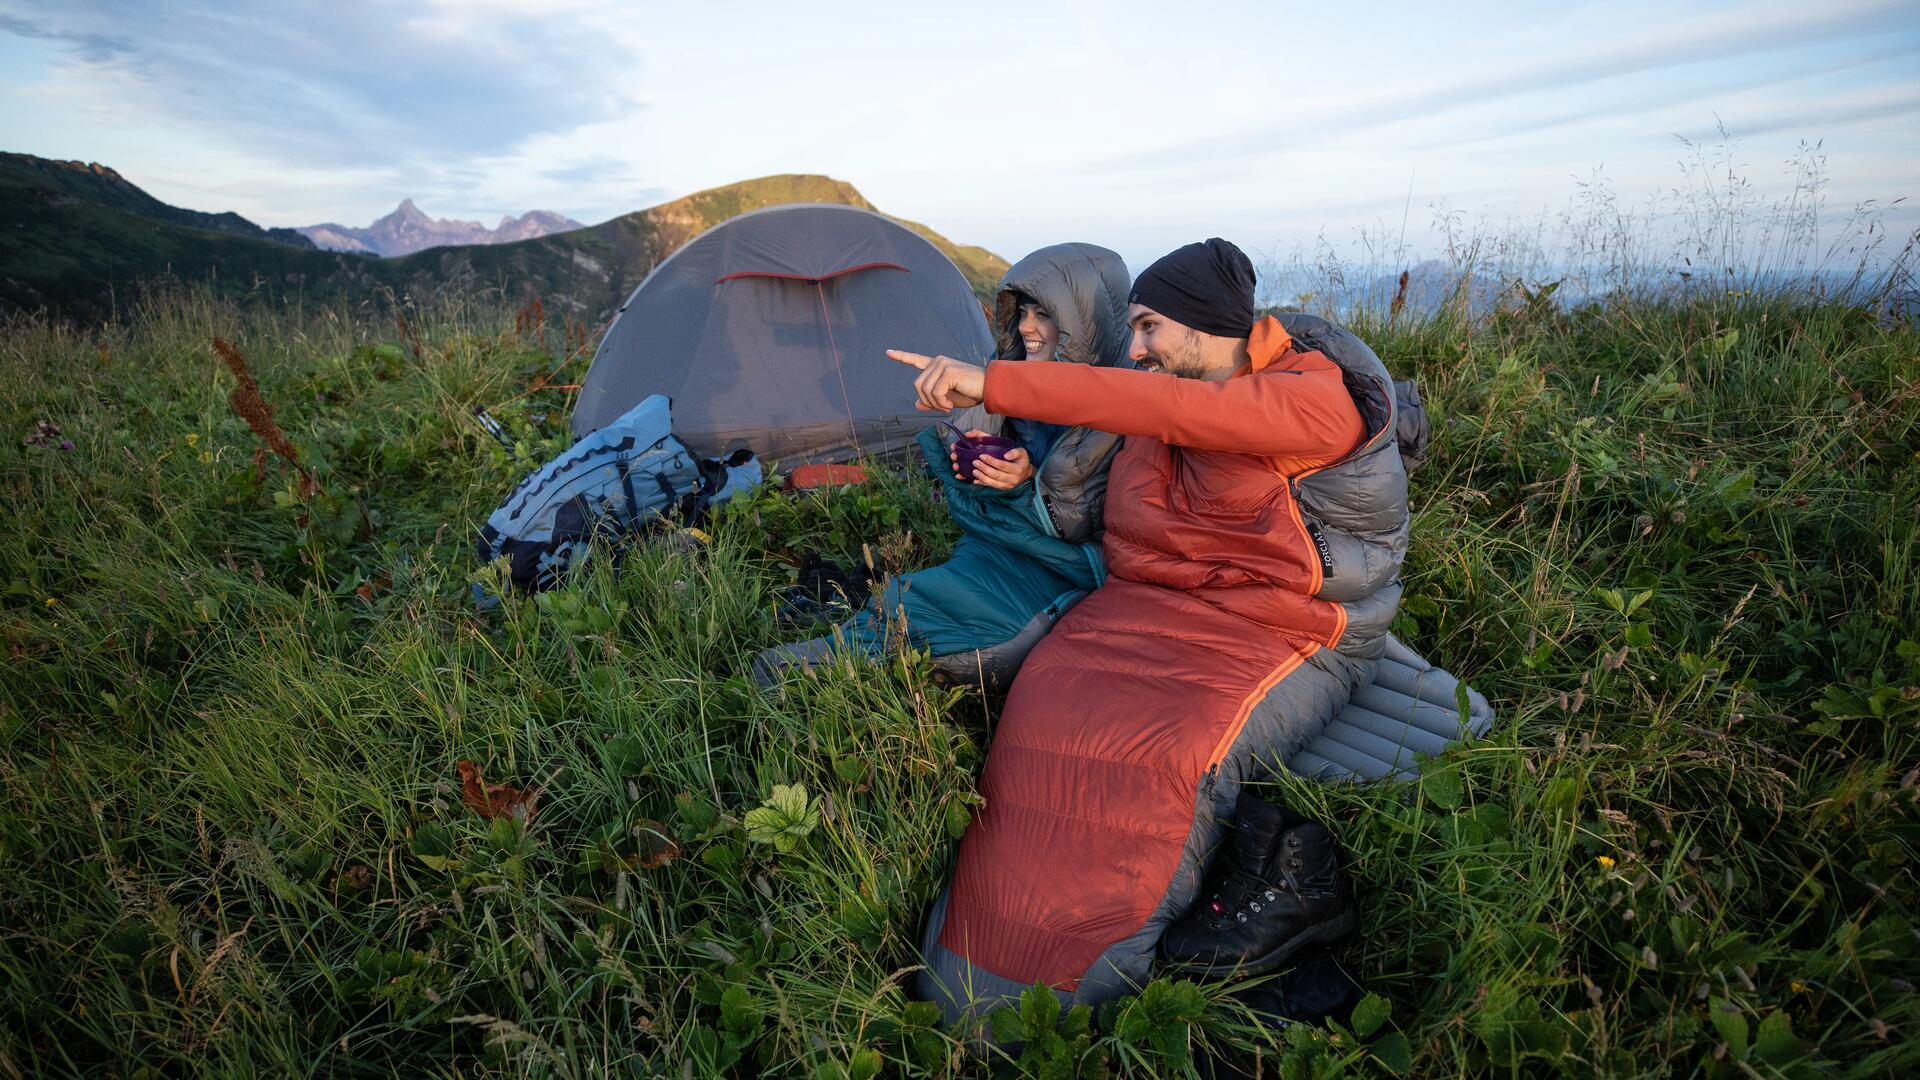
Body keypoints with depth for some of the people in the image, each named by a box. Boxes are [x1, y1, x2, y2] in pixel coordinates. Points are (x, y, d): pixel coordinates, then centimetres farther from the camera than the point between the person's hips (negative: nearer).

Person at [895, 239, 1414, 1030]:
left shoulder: (1322, 397, -17)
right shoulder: (1175, 385, 5)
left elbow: (1159, 408, -32)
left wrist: (993, 383, -34)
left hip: (1294, 636, -6)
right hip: (1171, 608, 7)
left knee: (1175, 753, -29)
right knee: (1051, 699, -14)